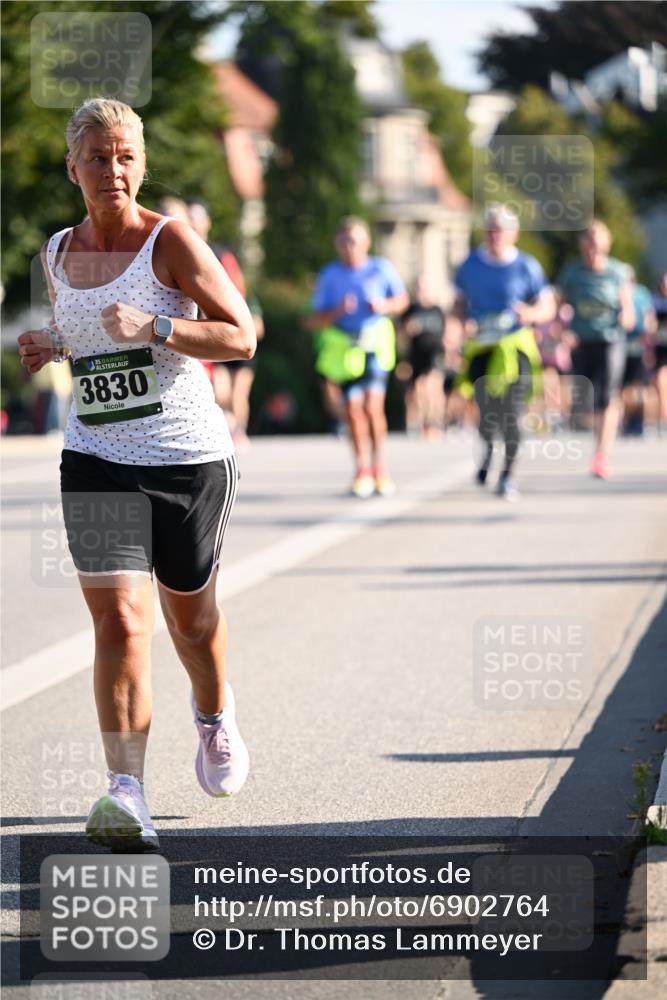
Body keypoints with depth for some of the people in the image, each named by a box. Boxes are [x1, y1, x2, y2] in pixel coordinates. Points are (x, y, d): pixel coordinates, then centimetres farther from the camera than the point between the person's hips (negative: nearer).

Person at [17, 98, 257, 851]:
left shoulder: (170, 241, -8)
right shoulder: (57, 253, 7)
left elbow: (241, 337, -11)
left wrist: (152, 327, -25)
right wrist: (50, 347, 4)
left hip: (190, 456, -2)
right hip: (96, 461, 2)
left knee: (189, 611, 17)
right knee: (119, 620, -14)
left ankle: (214, 712, 50)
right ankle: (126, 795, -18)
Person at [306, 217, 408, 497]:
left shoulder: (382, 269, 0)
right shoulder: (329, 275, 1)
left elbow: (402, 299, 14)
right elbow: (313, 321, 1)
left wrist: (384, 306, -7)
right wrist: (337, 312, -18)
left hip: (375, 345, -1)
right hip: (344, 346, 1)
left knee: (372, 406, -15)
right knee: (353, 409, 0)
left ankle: (379, 465, 2)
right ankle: (362, 469, 17)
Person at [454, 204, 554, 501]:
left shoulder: (526, 267, -1)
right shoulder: (471, 265, 6)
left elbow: (547, 308, 4)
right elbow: (459, 303, 16)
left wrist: (531, 314, -19)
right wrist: (466, 321, -6)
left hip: (515, 345, -1)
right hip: (480, 346, 1)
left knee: (511, 414, -9)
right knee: (487, 414, -5)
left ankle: (507, 476, 6)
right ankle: (487, 449, 31)